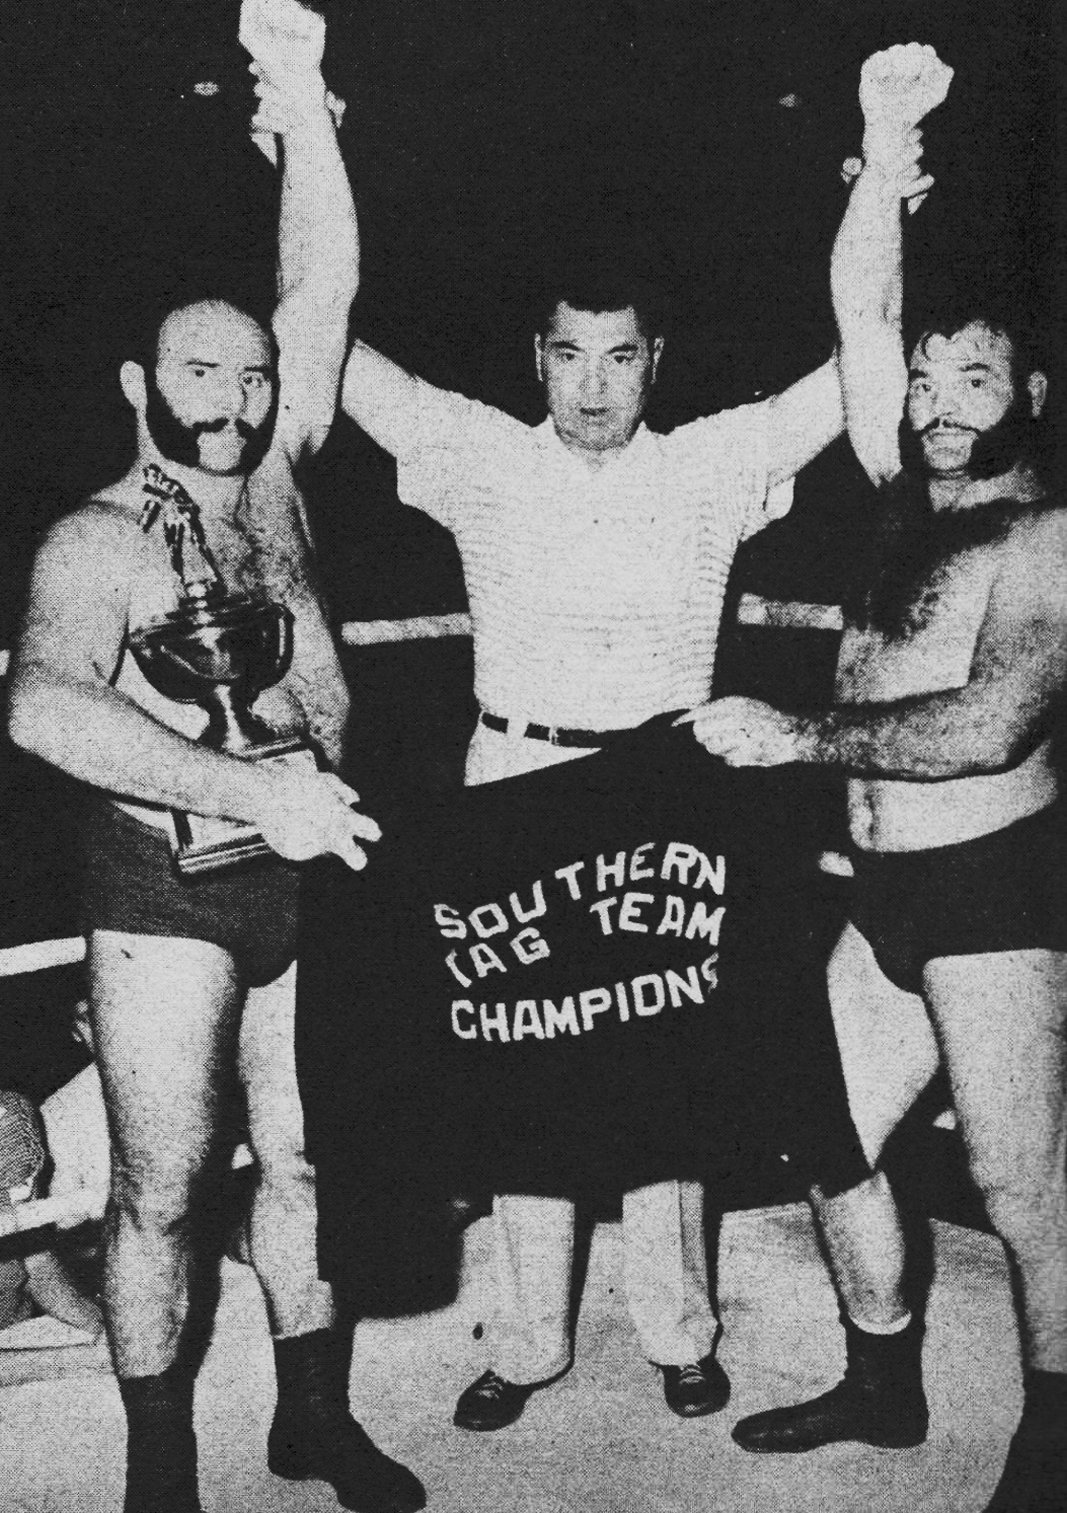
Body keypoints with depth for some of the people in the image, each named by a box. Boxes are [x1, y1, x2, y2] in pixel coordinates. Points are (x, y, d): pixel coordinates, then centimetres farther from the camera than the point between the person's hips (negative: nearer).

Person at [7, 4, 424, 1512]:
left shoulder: (271, 487, 7)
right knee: (161, 1184, 5)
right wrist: (247, 789, -31)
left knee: (308, 1160, 14)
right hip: (167, 890, -4)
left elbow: (325, 295, -2)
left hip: (309, 873, 5)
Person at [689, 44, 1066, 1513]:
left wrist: (799, 734, -19)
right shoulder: (914, 506, 10)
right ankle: (885, 1387, 31)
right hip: (885, 897, 8)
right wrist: (885, 145, -4)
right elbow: (860, 314, 4)